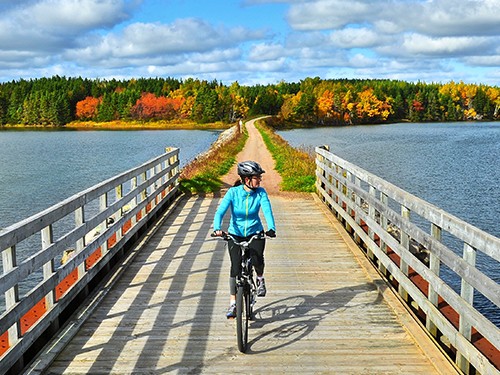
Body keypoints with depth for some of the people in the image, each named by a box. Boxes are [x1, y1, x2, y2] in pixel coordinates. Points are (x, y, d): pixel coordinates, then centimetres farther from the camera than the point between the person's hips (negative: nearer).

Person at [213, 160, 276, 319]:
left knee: (257, 260, -25)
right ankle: (232, 304, 5)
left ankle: (260, 279, 11)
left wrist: (271, 228, -43)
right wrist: (217, 228, -43)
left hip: (255, 233, 0)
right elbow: (220, 211, -25)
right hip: (235, 234, 0)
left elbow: (267, 210, -25)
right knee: (235, 267, -8)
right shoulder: (233, 192, -17)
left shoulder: (260, 192, -13)